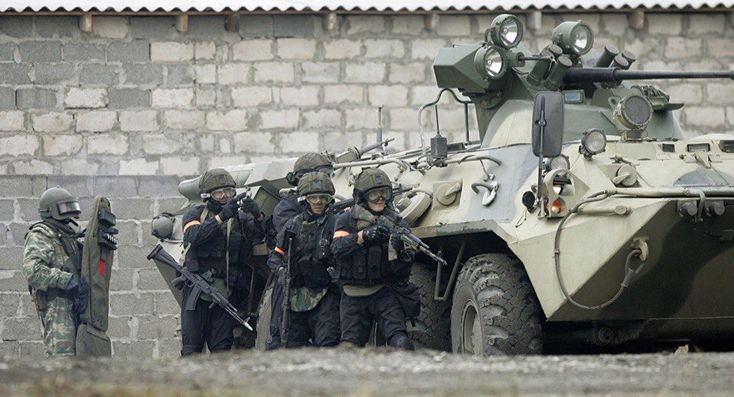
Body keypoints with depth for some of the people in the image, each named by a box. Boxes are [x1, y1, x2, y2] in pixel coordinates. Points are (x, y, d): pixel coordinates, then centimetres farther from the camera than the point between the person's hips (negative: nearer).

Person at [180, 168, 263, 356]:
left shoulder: (240, 218, 8)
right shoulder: (194, 215, 6)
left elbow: (261, 235, -6)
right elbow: (194, 236, -15)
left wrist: (258, 216, -26)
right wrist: (221, 217, -25)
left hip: (225, 291, 1)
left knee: (221, 347, 1)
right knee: (191, 348, -2)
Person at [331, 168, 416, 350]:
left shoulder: (396, 222, 2)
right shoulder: (346, 220, 3)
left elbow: (403, 270, -2)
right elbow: (337, 248, -16)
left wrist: (401, 251, -24)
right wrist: (363, 236, -32)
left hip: (383, 293, -1)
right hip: (353, 296, 1)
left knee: (400, 341, -19)